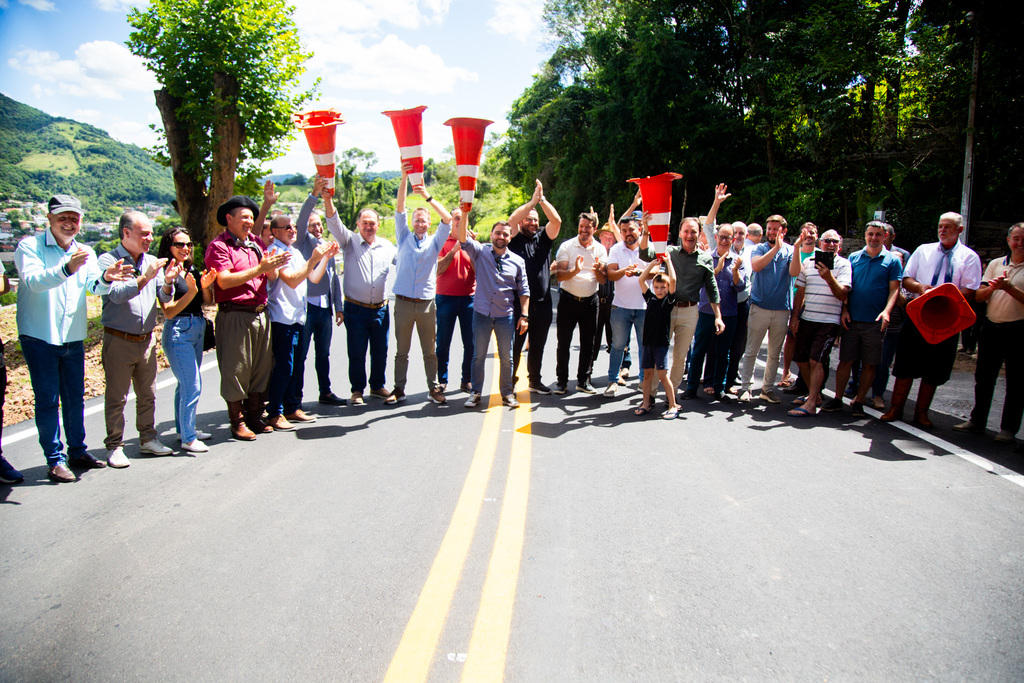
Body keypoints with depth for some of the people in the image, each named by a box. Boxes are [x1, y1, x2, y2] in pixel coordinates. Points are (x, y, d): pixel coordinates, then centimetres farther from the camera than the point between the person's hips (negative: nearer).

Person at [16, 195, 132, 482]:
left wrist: (106, 277, -34)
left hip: (73, 339, 5)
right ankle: (55, 459, 8)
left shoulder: (85, 253, 8)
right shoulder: (29, 246, -6)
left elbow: (95, 286, -10)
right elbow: (33, 280, -25)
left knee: (75, 398, 13)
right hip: (40, 338, -5)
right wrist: (67, 269, -43)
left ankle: (78, 452, 25)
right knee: (47, 401, -1)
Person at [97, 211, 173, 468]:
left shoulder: (152, 261, 8)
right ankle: (114, 446, 13)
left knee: (148, 394, 13)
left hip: (146, 340, 5)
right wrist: (145, 277, -28)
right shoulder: (108, 260, -7)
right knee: (116, 397, 3)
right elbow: (117, 294, -21)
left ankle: (148, 439, 25)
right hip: (119, 341, -5)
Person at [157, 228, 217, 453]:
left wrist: (205, 286, -9)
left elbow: (208, 302, 11)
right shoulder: (167, 274, -10)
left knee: (186, 384, 16)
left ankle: (184, 428, 28)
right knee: (193, 385, -10)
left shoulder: (193, 270, 11)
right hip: (178, 332, -7)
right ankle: (188, 439, -2)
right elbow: (169, 312, -16)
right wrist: (191, 291, -25)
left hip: (197, 330, 8)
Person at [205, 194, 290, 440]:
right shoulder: (218, 246, -4)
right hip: (235, 316, -6)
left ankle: (254, 416, 23)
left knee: (260, 367, 11)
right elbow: (224, 281, -17)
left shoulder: (257, 243, 16)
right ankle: (237, 422, 11)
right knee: (236, 369, 0)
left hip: (260, 313, 7)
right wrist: (259, 269, -20)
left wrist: (274, 265, -13)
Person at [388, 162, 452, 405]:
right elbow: (399, 210, -1)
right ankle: (399, 389, 14)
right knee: (402, 350, 6)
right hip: (403, 302, 0)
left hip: (426, 303, 0)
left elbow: (447, 219, -4)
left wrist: (428, 197, -14)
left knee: (430, 350, 6)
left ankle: (433, 387, 15)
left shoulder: (434, 242, 9)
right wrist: (404, 178, -12)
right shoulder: (405, 239, 9)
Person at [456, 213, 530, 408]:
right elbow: (463, 239, -15)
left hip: (505, 315, 1)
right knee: (478, 356, 7)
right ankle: (475, 393, 18)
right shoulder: (481, 252, 1)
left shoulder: (517, 261, 5)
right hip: (481, 313, -1)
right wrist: (465, 214, -27)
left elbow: (524, 290, 7)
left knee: (506, 358, 7)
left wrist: (524, 315, 1)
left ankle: (507, 393, 20)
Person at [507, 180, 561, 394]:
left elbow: (556, 221, -3)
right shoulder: (516, 239, 2)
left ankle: (535, 380, 28)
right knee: (515, 345, 1)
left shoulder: (544, 238, 12)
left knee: (537, 346, 15)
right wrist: (533, 201, -20)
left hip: (542, 303, 4)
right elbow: (512, 219, -16)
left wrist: (543, 200, -13)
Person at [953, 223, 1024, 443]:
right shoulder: (995, 264, 10)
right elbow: (979, 296, 4)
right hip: (991, 327, 4)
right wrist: (992, 287, -15)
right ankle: (977, 421, 22)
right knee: (983, 377, 11)